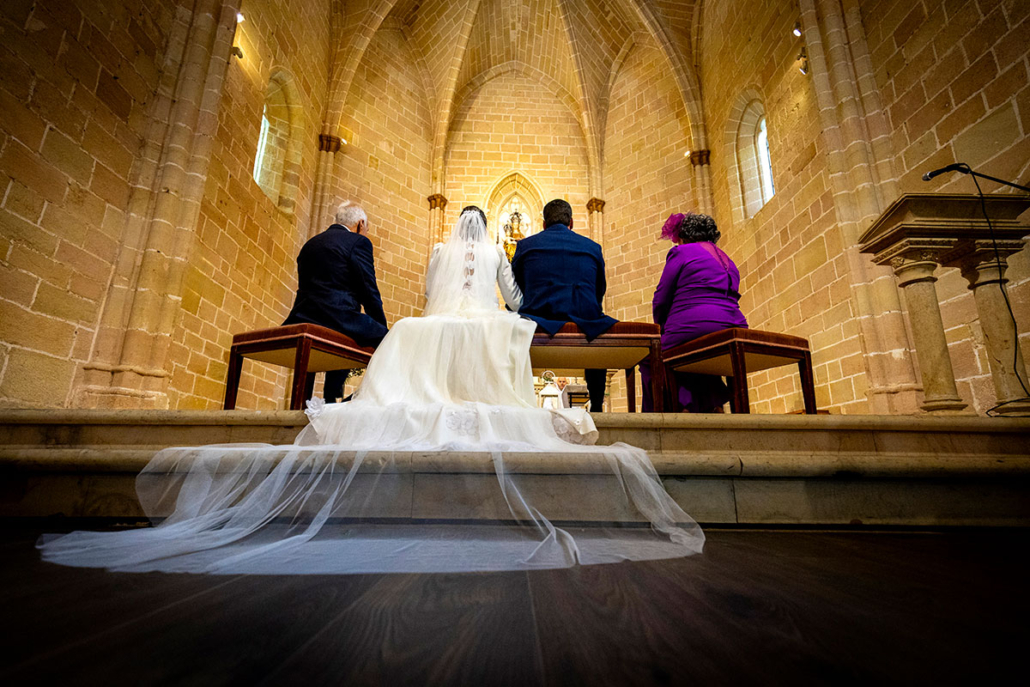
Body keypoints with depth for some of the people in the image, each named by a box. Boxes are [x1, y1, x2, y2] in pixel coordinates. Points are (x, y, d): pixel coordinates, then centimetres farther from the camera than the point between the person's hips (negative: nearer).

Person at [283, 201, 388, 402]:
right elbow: (369, 292, -4)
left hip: (302, 318, 9)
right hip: (335, 316, -9)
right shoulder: (359, 242, 1)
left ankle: (330, 400, 30)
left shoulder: (310, 243, 24)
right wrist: (383, 329, 5)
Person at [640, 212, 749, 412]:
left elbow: (660, 301, 0)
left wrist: (663, 328, 19)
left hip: (695, 328, -8)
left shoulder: (680, 252, 4)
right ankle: (711, 405, 18)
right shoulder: (728, 261, 26)